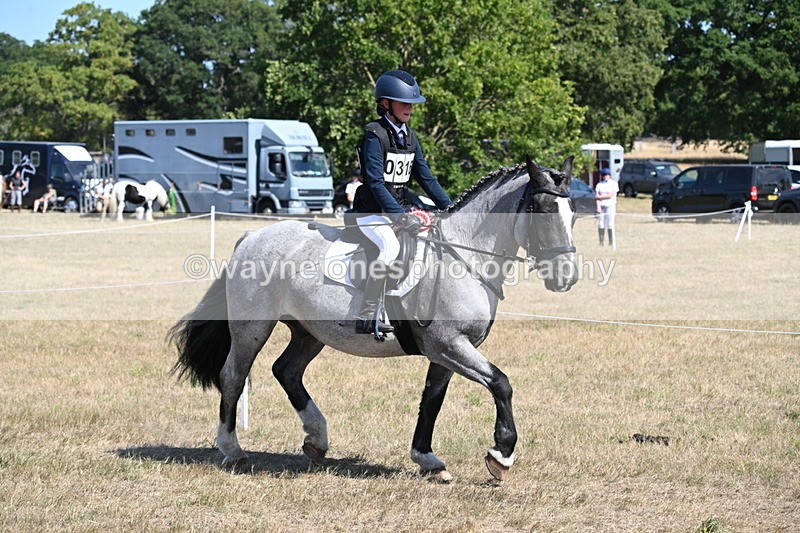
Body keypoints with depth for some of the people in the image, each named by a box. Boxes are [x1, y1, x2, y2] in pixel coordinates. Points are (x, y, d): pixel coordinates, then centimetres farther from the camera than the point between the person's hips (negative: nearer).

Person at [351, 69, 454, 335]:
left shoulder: (409, 136, 12)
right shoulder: (374, 134, -13)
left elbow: (425, 176, 14)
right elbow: (375, 183, -22)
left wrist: (448, 207, 3)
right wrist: (400, 216, -30)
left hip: (402, 208, 8)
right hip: (372, 211, -8)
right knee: (390, 247, -32)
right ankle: (366, 318, -31)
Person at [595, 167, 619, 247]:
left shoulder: (614, 183, 4)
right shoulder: (599, 184, 12)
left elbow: (610, 195, -6)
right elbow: (597, 197, 4)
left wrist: (600, 197, -2)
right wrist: (598, 206, -9)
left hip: (610, 205, -3)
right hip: (601, 206, 3)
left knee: (610, 224, -7)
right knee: (600, 224, -2)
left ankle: (611, 242, -4)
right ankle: (601, 242, 1)